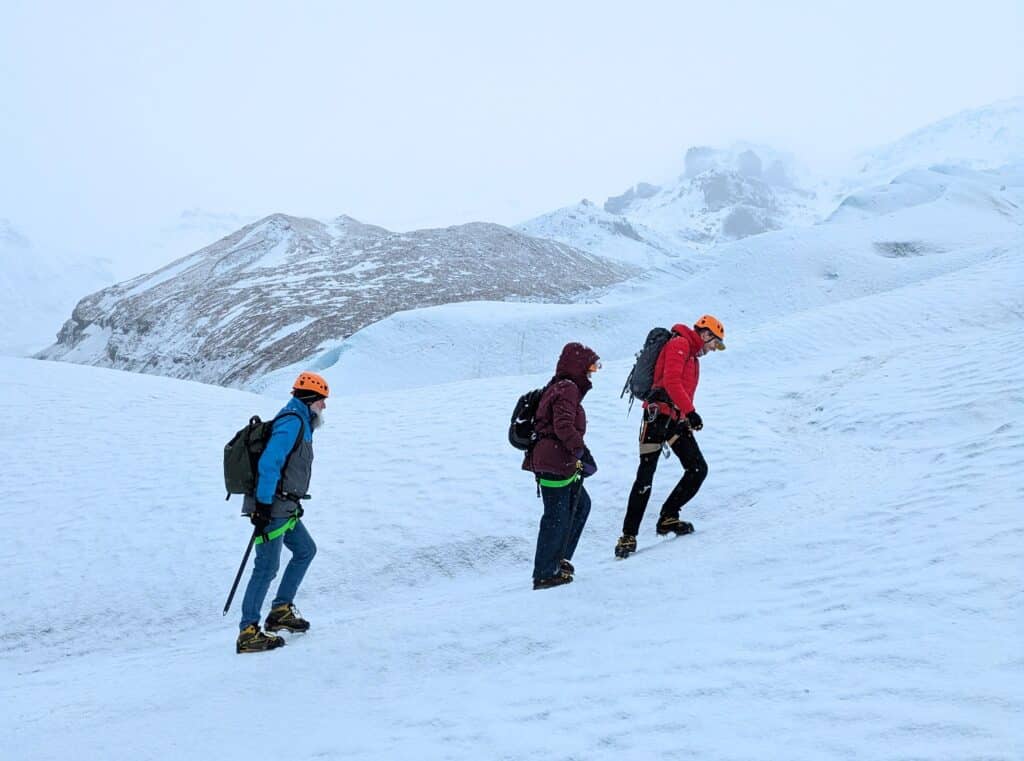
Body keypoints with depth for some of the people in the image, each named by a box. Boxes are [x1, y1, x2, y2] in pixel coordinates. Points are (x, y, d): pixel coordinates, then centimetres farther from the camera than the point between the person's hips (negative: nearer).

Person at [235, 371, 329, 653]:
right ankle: (248, 633, -4)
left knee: (305, 550, 19)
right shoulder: (293, 422, -15)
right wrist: (263, 505, -26)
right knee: (267, 567, -8)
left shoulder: (300, 423, 17)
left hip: (285, 508, 11)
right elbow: (268, 463, -24)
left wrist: (294, 502, 26)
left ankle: (281, 611, 22)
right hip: (271, 508, -11)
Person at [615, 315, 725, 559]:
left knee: (698, 469, 0)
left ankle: (668, 518, 10)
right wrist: (690, 412, -22)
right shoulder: (679, 344, -6)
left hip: (677, 420, 9)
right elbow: (671, 381, -19)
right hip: (659, 415, -9)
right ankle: (628, 536, -7)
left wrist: (687, 422, 17)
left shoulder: (693, 355, 25)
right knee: (645, 477, -10)